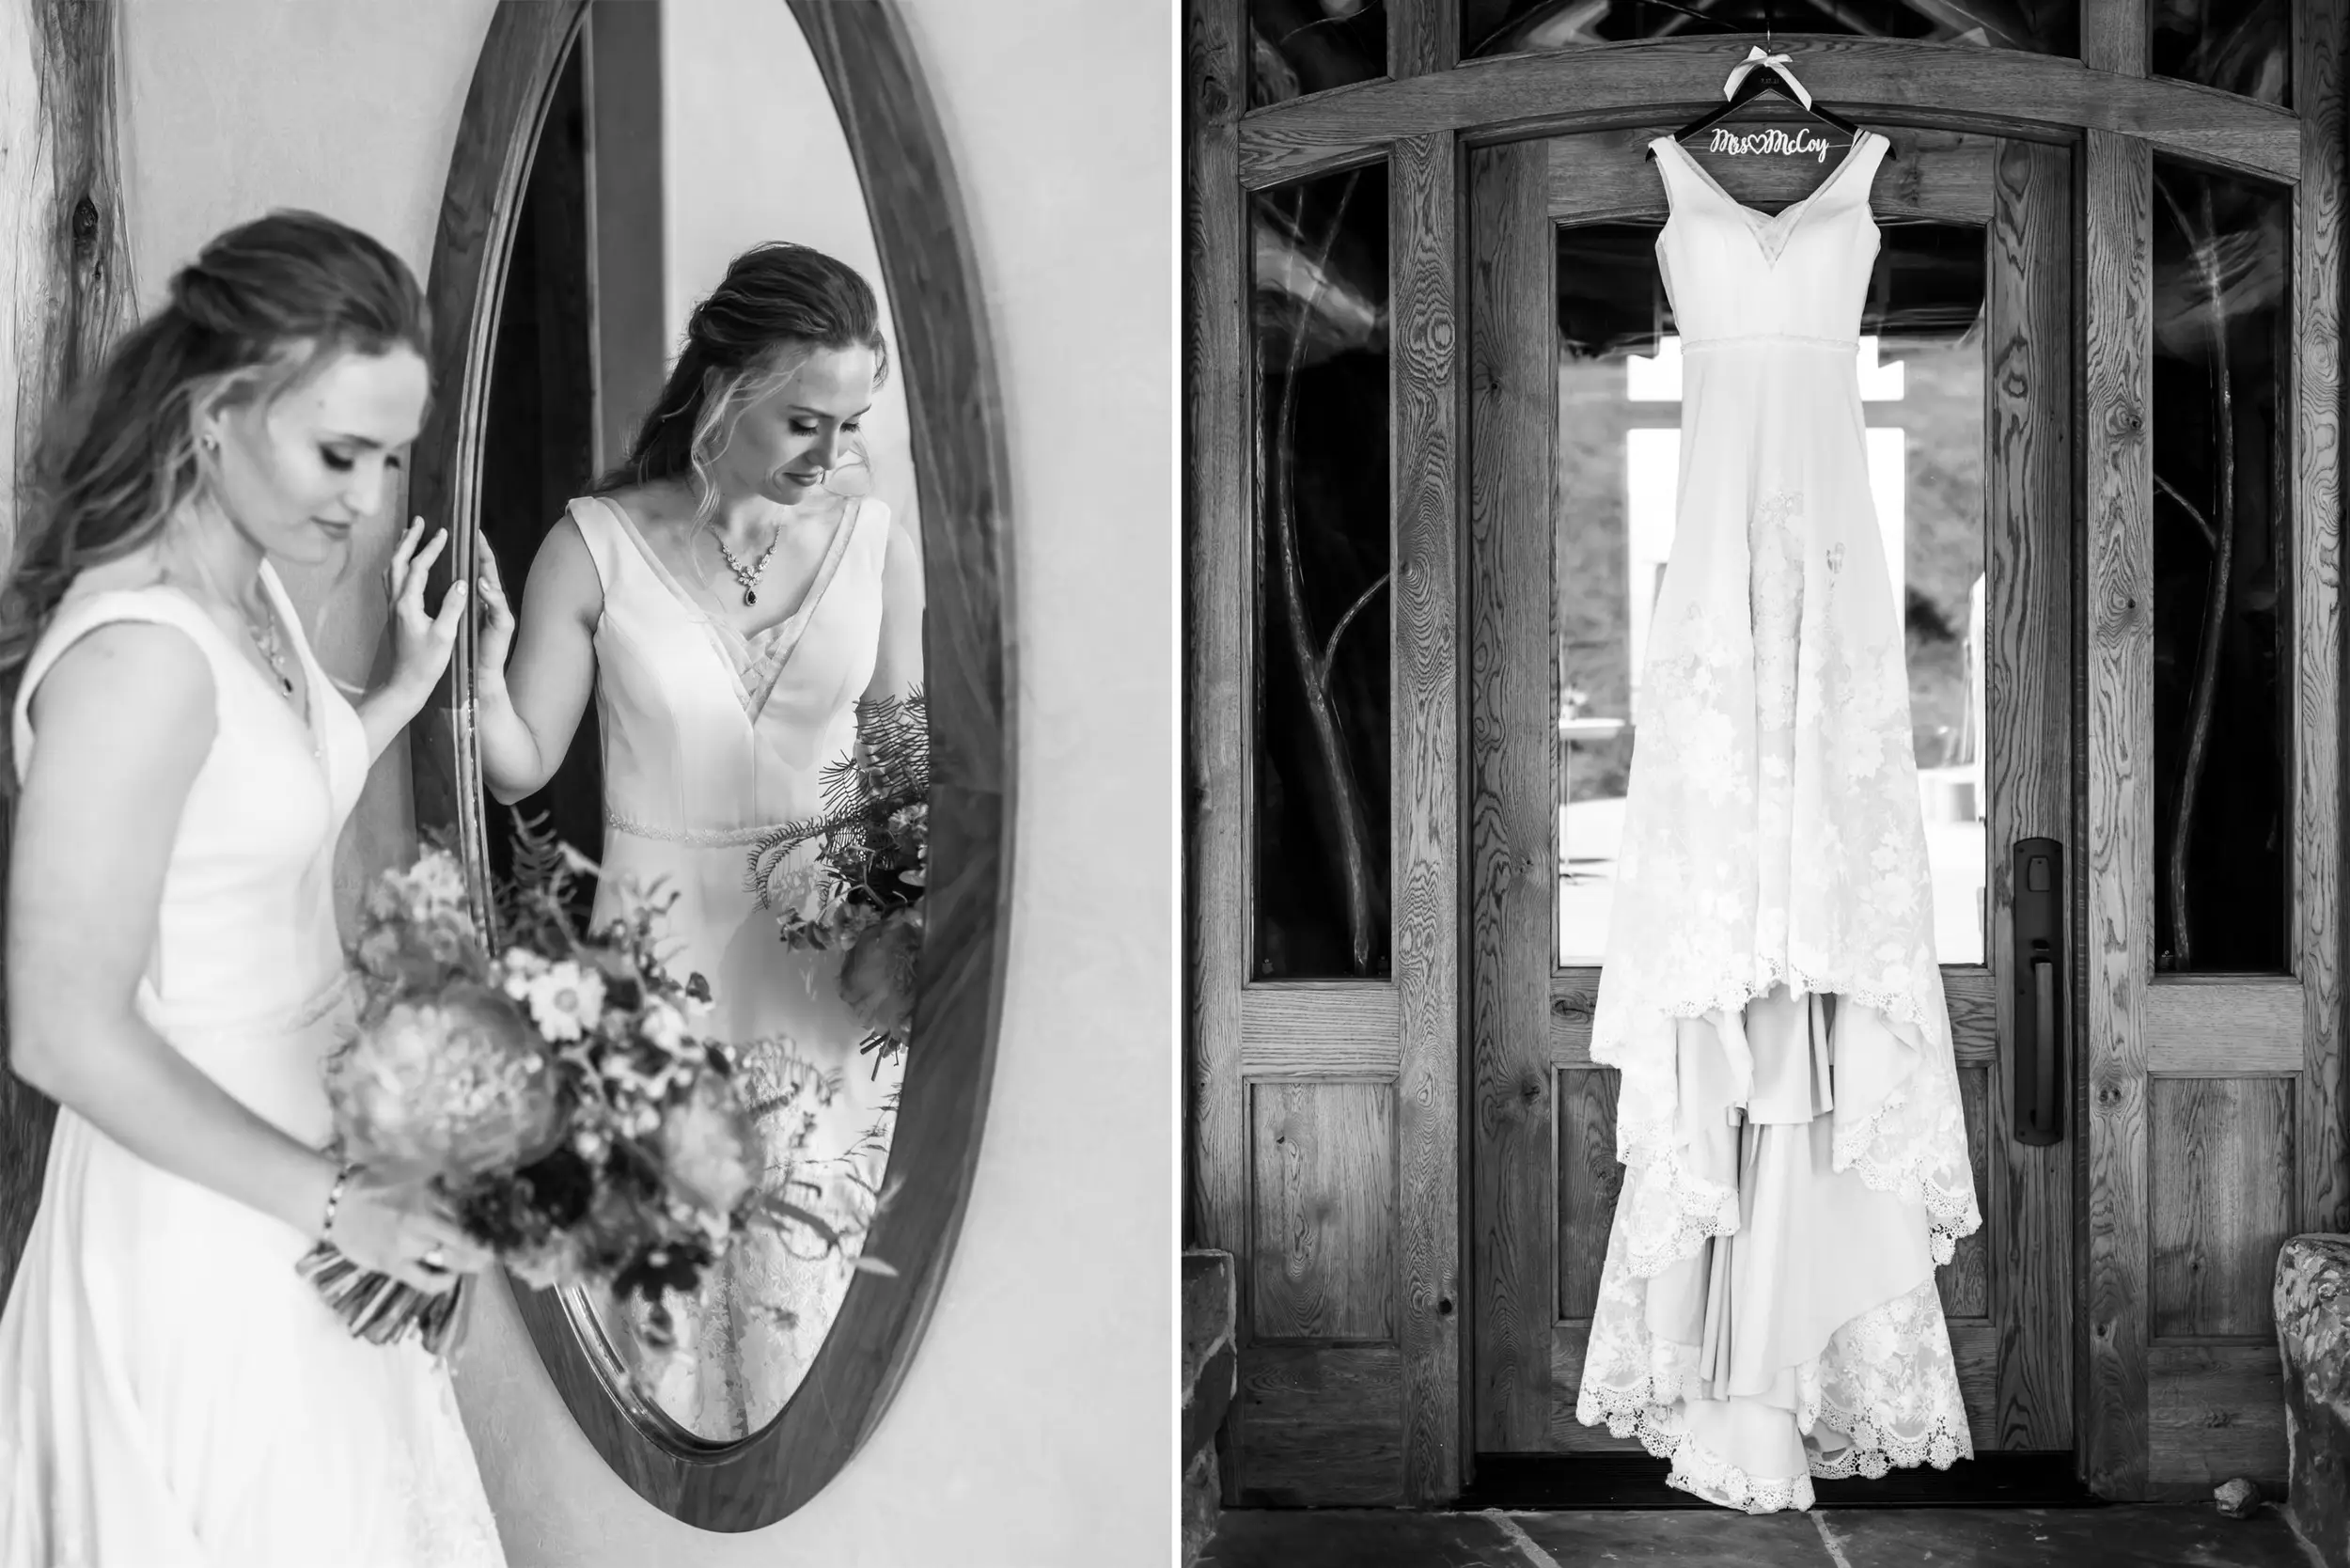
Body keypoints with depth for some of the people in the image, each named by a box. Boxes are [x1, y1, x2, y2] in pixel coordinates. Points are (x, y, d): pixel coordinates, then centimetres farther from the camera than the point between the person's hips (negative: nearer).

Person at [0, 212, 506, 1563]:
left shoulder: (255, 588, 1)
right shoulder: (139, 652, -26)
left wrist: (409, 688, 13)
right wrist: (333, 1202, -21)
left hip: (304, 1142, 9)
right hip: (201, 1211, -8)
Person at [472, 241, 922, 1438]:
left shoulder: (874, 543, -1)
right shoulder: (599, 544, -6)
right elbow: (522, 767, -2)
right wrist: (479, 667, -22)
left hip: (825, 978, 1)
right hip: (659, 970, -1)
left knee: (799, 1305, 5)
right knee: (662, 1305, 5)